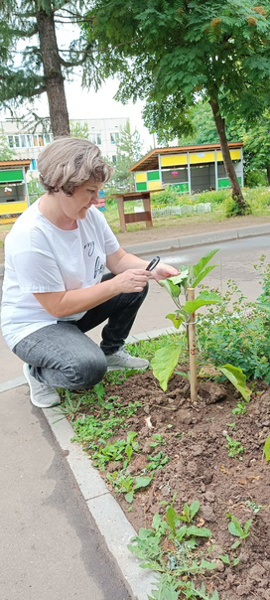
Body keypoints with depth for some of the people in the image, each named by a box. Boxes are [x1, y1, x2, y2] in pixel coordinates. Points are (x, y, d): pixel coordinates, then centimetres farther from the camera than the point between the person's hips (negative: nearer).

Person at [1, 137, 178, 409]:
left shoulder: (90, 214, -9)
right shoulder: (28, 236, -31)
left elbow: (118, 259, -1)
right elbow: (57, 306, -28)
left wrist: (151, 269, -21)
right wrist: (116, 285, -29)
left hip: (78, 309, 8)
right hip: (34, 324, -7)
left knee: (136, 285, -3)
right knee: (88, 368, -32)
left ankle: (112, 351, 16)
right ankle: (38, 372, 2)